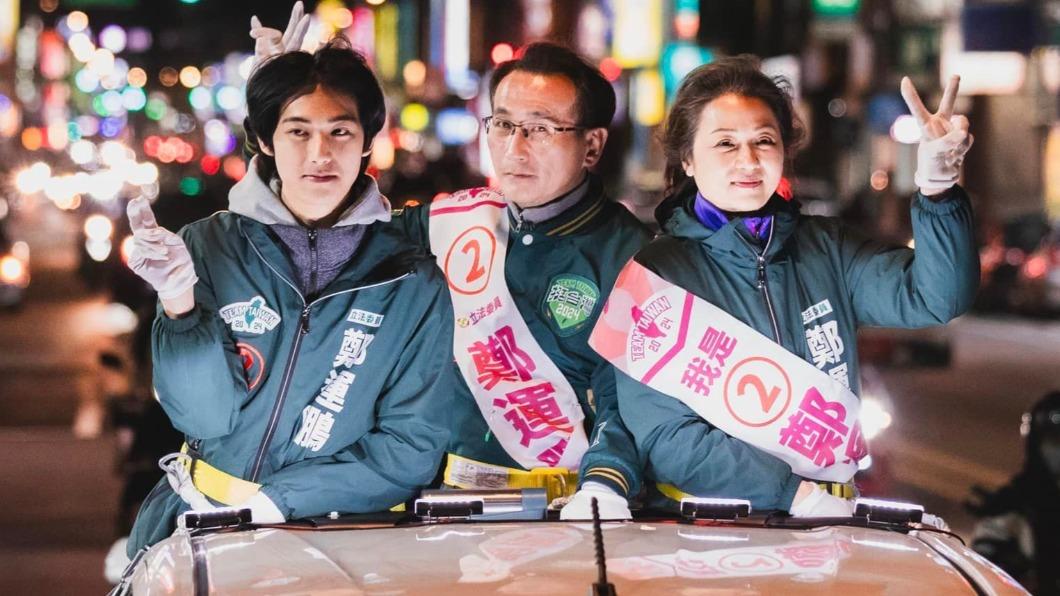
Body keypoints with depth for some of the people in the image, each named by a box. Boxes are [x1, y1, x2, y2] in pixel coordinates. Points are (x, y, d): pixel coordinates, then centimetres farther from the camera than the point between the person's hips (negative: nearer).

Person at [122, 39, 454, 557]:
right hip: (196, 517, 1)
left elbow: (411, 447, -1)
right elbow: (206, 416, -5)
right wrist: (179, 305, -21)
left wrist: (275, 501, -10)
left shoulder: (412, 286, -2)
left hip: (339, 533, -1)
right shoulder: (209, 247, 0)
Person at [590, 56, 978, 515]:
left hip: (834, 521, 3)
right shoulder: (657, 272, -3)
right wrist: (796, 495, -15)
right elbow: (662, 435, -10)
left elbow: (933, 297, -3)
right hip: (706, 529, -3)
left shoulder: (824, 250, 11)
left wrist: (937, 190, -20)